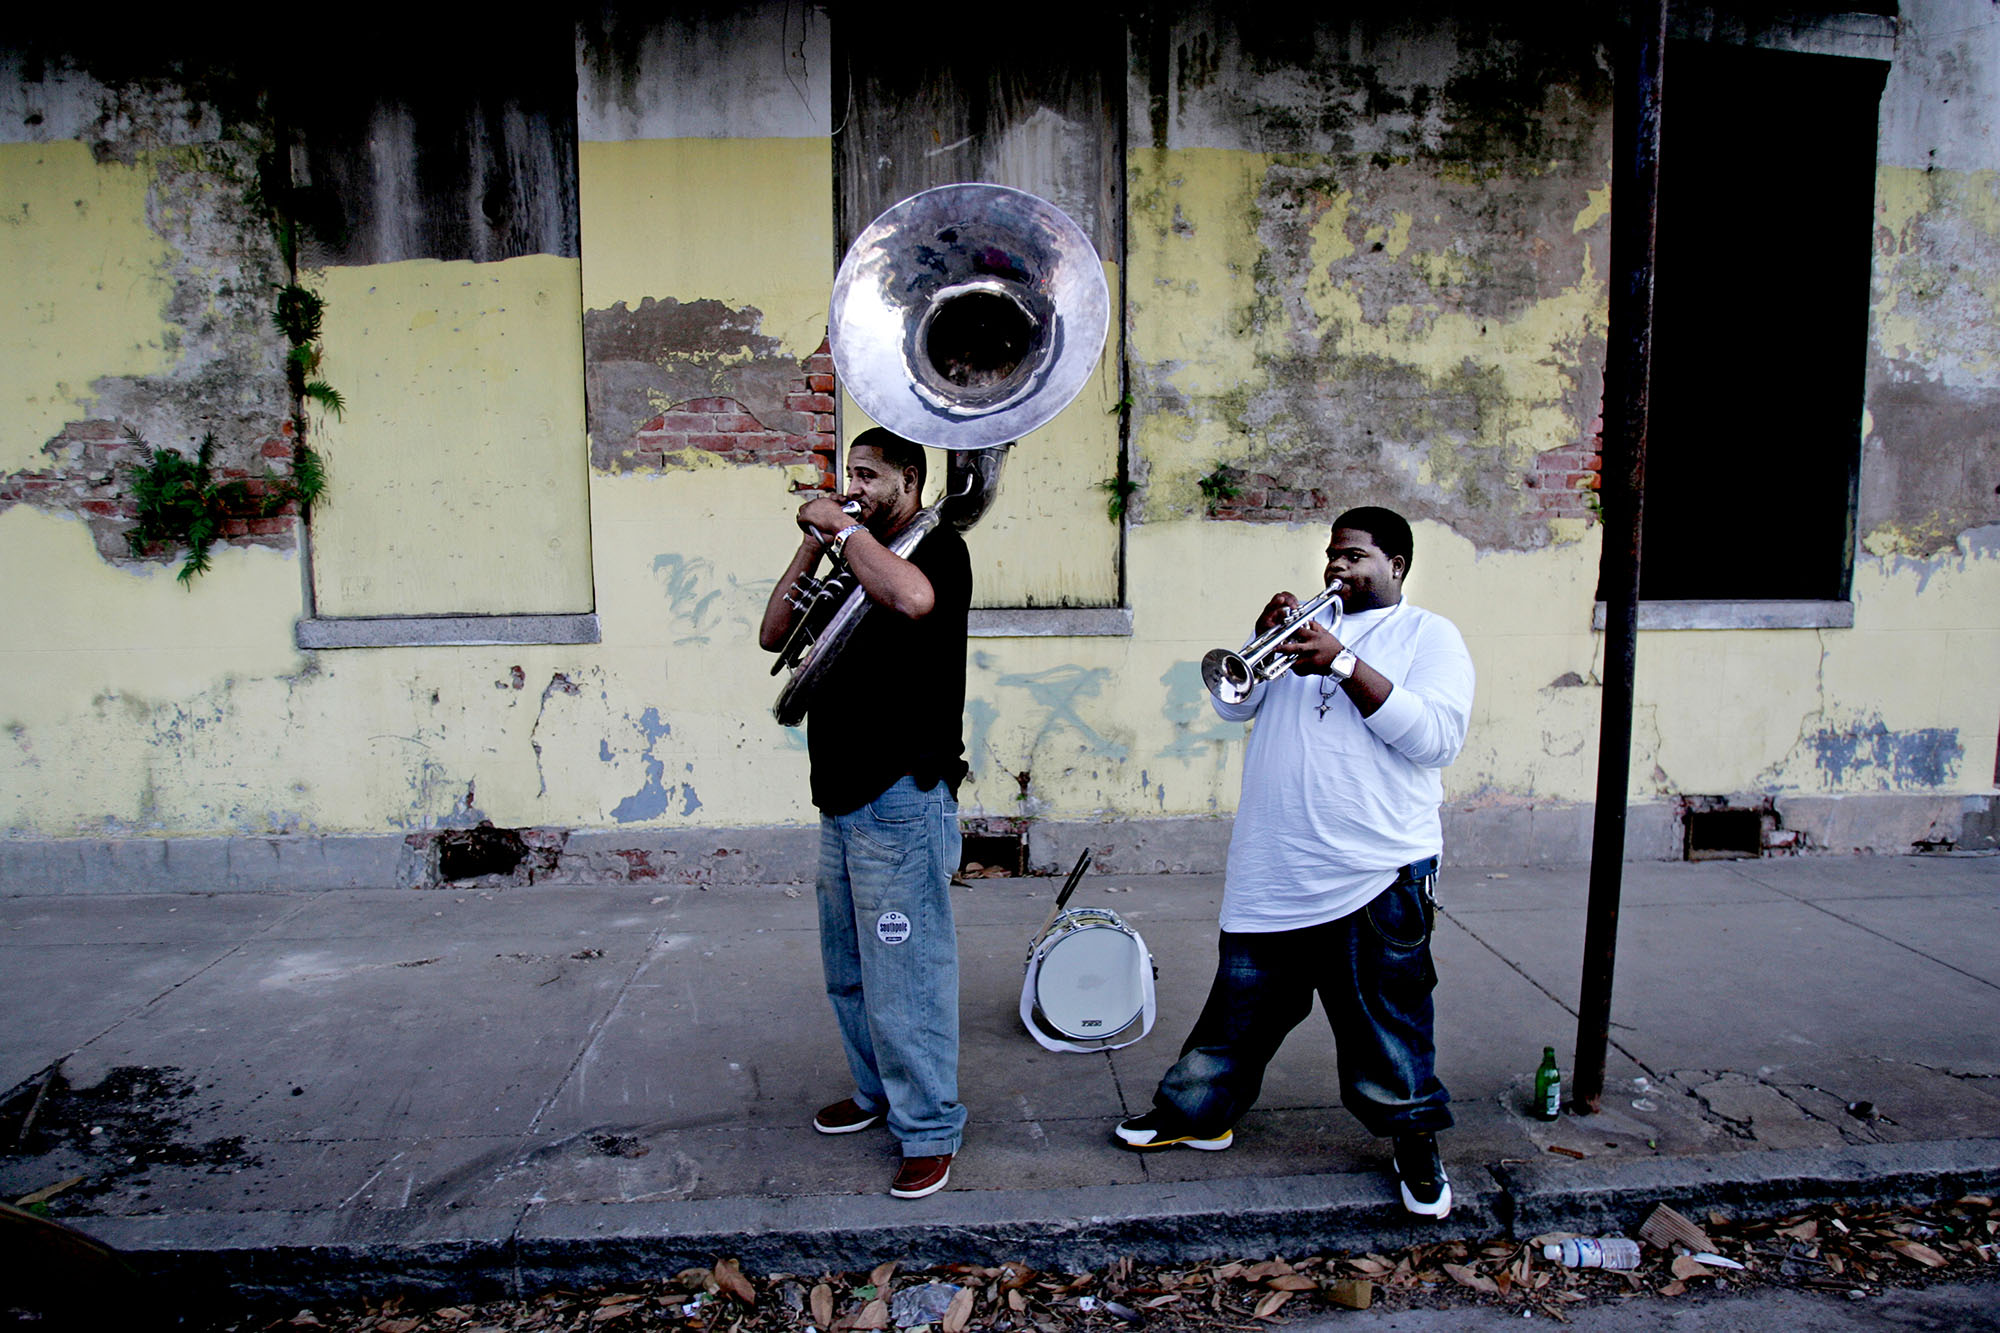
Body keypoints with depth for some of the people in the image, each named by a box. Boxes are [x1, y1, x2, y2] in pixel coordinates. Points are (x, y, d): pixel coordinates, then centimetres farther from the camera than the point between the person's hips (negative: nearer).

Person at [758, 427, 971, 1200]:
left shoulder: (938, 546, -6)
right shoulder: (855, 562, 17)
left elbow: (912, 599, -30)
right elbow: (775, 635, 12)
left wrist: (845, 530, -18)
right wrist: (814, 546, 3)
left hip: (900, 802, -9)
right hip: (841, 799, 9)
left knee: (905, 977, -4)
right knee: (849, 974, 19)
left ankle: (930, 1131, 9)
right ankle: (877, 1091, 37)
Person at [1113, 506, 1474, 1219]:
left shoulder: (1429, 635, 2)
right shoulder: (1305, 623, 16)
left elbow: (1437, 738, -14)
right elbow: (1234, 705, 11)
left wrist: (1343, 663, -19)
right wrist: (1264, 641, -7)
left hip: (1376, 873, -4)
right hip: (1271, 868, 4)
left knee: (1387, 1014, 7)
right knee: (1243, 1000, 14)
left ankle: (1415, 1139, 26)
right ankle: (1200, 1110, 29)